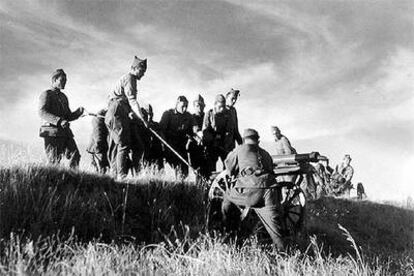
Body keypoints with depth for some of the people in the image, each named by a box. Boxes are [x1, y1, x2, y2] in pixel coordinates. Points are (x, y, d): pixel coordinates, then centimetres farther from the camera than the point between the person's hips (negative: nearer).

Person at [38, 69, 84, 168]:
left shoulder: (63, 97, 24)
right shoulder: (46, 94, 0)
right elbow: (42, 113, -16)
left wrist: (78, 112, 5)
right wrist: (59, 121, -28)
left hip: (65, 132, 7)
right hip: (52, 133, -7)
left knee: (75, 155, -9)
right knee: (55, 161, -9)